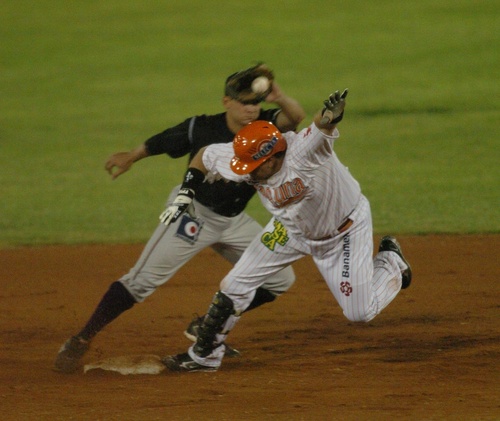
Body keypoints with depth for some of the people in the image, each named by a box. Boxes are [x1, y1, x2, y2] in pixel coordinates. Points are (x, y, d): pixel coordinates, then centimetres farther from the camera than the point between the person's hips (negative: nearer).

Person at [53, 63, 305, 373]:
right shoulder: (201, 129, -18)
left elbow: (296, 116, -34)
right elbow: (160, 143, -1)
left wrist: (279, 98, -54)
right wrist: (131, 158, 14)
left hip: (234, 221, 5)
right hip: (192, 213, -5)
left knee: (280, 279, 5)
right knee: (143, 280, -13)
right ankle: (79, 342, -6)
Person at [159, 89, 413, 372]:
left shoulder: (304, 152, -42)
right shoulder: (247, 164, -24)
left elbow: (323, 128, -64)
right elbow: (204, 155, -6)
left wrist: (330, 115, -87)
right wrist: (185, 196, -14)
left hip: (345, 230, -5)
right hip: (292, 229, 5)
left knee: (361, 313, -2)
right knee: (237, 284, 0)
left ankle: (390, 260, 28)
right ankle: (204, 356, 17)